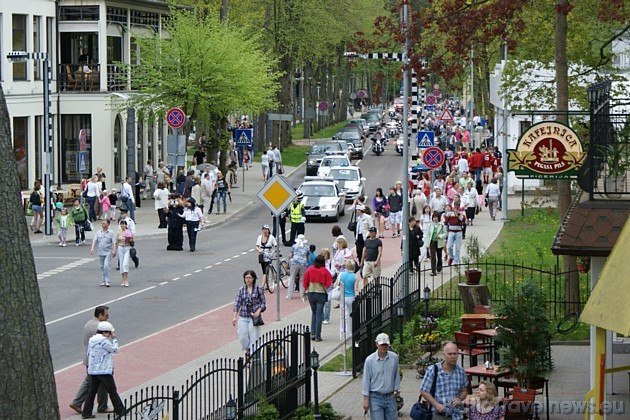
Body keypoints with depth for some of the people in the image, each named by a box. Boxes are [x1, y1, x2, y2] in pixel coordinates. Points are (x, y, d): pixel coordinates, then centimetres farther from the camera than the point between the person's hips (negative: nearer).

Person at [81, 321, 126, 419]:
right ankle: (120, 410, 12)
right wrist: (114, 339, 5)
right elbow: (114, 349, -7)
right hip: (104, 371, -7)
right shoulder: (104, 341, -17)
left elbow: (88, 354, 14)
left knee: (92, 391, 10)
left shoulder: (91, 340, 8)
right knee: (112, 391, 4)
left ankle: (86, 412, 6)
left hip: (92, 370, 7)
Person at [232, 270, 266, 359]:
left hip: (254, 317, -2)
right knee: (243, 337, 3)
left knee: (253, 337, -5)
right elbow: (237, 303, 2)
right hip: (243, 317, 2)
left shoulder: (259, 289, -1)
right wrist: (235, 317, -5)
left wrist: (258, 311, -14)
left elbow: (263, 303, 3)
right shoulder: (241, 290, 3)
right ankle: (247, 351, 30)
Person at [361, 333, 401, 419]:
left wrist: (395, 390, 11)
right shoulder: (369, 360, -7)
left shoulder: (394, 358, 0)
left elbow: (396, 376, 12)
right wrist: (366, 399, -6)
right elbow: (366, 380, -4)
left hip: (390, 396, 3)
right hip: (375, 397, -3)